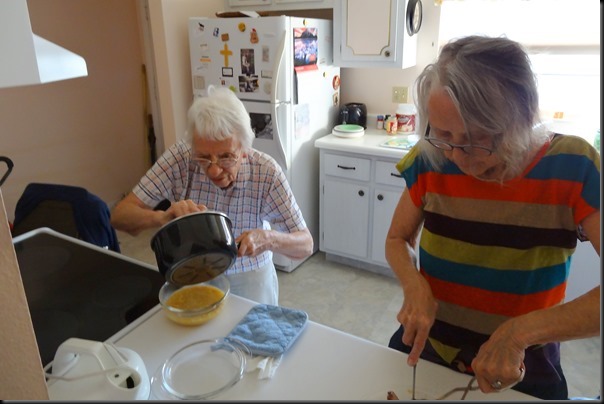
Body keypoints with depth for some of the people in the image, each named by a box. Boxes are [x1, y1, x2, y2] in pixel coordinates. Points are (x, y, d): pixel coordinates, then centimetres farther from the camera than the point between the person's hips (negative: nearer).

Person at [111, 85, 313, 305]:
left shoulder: (266, 171, -22)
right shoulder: (179, 157, -20)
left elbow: (305, 245, -18)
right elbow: (119, 216, -18)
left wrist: (267, 239, -38)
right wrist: (161, 217, -38)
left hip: (249, 279, -1)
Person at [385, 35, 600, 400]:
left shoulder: (572, 168, -19)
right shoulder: (430, 160, -13)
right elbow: (398, 239, -2)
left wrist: (520, 332, -33)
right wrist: (415, 286, -20)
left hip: (519, 372, -2)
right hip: (424, 349, 3)